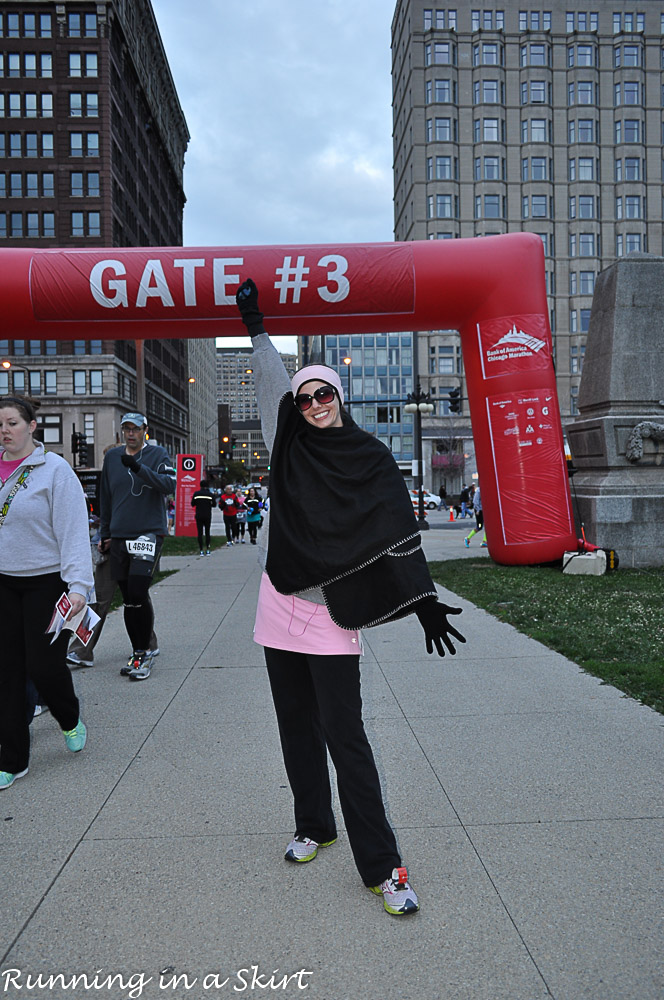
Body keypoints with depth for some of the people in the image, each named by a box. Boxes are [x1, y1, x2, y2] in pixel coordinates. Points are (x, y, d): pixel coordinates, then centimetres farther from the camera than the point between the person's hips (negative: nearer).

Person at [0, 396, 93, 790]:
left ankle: (71, 720, 31)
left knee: (44, 664, -3)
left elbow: (73, 530, -15)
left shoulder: (54, 469, -10)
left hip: (46, 581, -5)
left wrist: (78, 585, -22)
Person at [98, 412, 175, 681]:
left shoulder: (158, 454, 1)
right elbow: (106, 498, 20)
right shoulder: (112, 457, 13)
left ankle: (144, 654, -1)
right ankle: (138, 653, 18)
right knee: (128, 598, 7)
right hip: (119, 536, 5)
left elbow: (170, 485, -15)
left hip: (149, 532, -4)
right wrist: (105, 534, 19)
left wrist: (138, 468, -26)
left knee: (138, 593, -14)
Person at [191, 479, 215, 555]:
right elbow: (214, 504, 2)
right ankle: (207, 550, 7)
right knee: (207, 533, 10)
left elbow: (192, 504, 3)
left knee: (200, 533, 2)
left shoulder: (196, 494, -2)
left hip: (199, 516, 0)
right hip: (207, 516, 0)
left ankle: (201, 550, -2)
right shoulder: (210, 494, -4)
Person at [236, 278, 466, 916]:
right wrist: (255, 324, 19)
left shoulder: (372, 460, -2)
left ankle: (381, 866, 3)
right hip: (280, 606, 5)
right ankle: (314, 827, 33)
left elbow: (397, 535, -8)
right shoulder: (290, 447, 7)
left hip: (332, 616, -4)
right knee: (297, 728, 14)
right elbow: (271, 382, 15)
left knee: (344, 736, -6)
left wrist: (424, 601, -16)